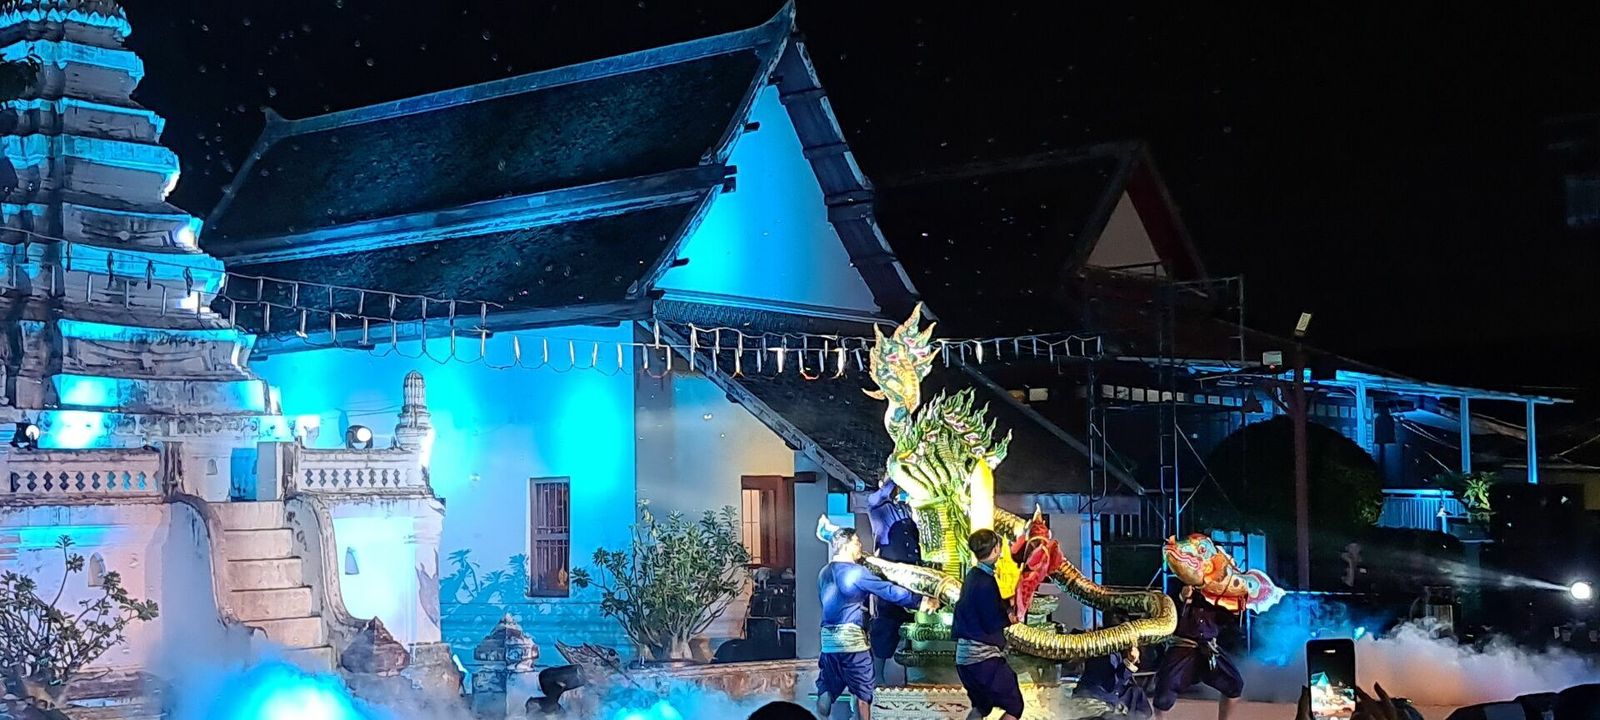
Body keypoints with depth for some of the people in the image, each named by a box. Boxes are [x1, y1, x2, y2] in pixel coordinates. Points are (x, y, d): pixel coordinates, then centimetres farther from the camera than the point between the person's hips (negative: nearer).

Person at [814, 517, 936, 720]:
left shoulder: (824, 573, 13)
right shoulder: (856, 572, -10)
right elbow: (889, 591, -12)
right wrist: (921, 601, -6)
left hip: (828, 639, 7)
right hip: (852, 638, -7)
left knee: (826, 692, 8)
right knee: (862, 692, 2)